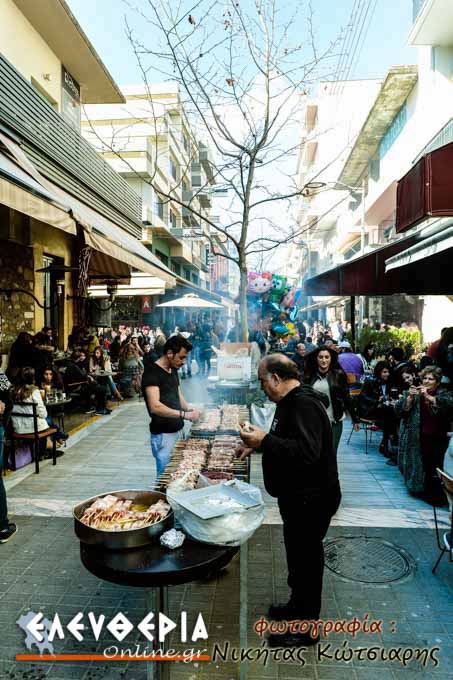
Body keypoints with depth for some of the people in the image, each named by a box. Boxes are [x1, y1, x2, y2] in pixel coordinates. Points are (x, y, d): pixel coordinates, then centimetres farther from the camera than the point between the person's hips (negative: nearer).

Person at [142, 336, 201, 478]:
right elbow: (155, 407, -26)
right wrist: (184, 415, -27)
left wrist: (190, 410, -3)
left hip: (177, 430, 8)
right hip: (163, 434, -8)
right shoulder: (152, 373, -16)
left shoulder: (173, 370, 11)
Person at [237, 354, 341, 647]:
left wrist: (264, 440, -33)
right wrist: (257, 444, 11)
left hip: (310, 499, -10)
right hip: (298, 495, 10)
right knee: (298, 554, 24)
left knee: (307, 557, 6)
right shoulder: (292, 401, 8)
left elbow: (307, 452, -36)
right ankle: (298, 604, 43)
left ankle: (307, 626, 24)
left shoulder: (304, 405, -26)